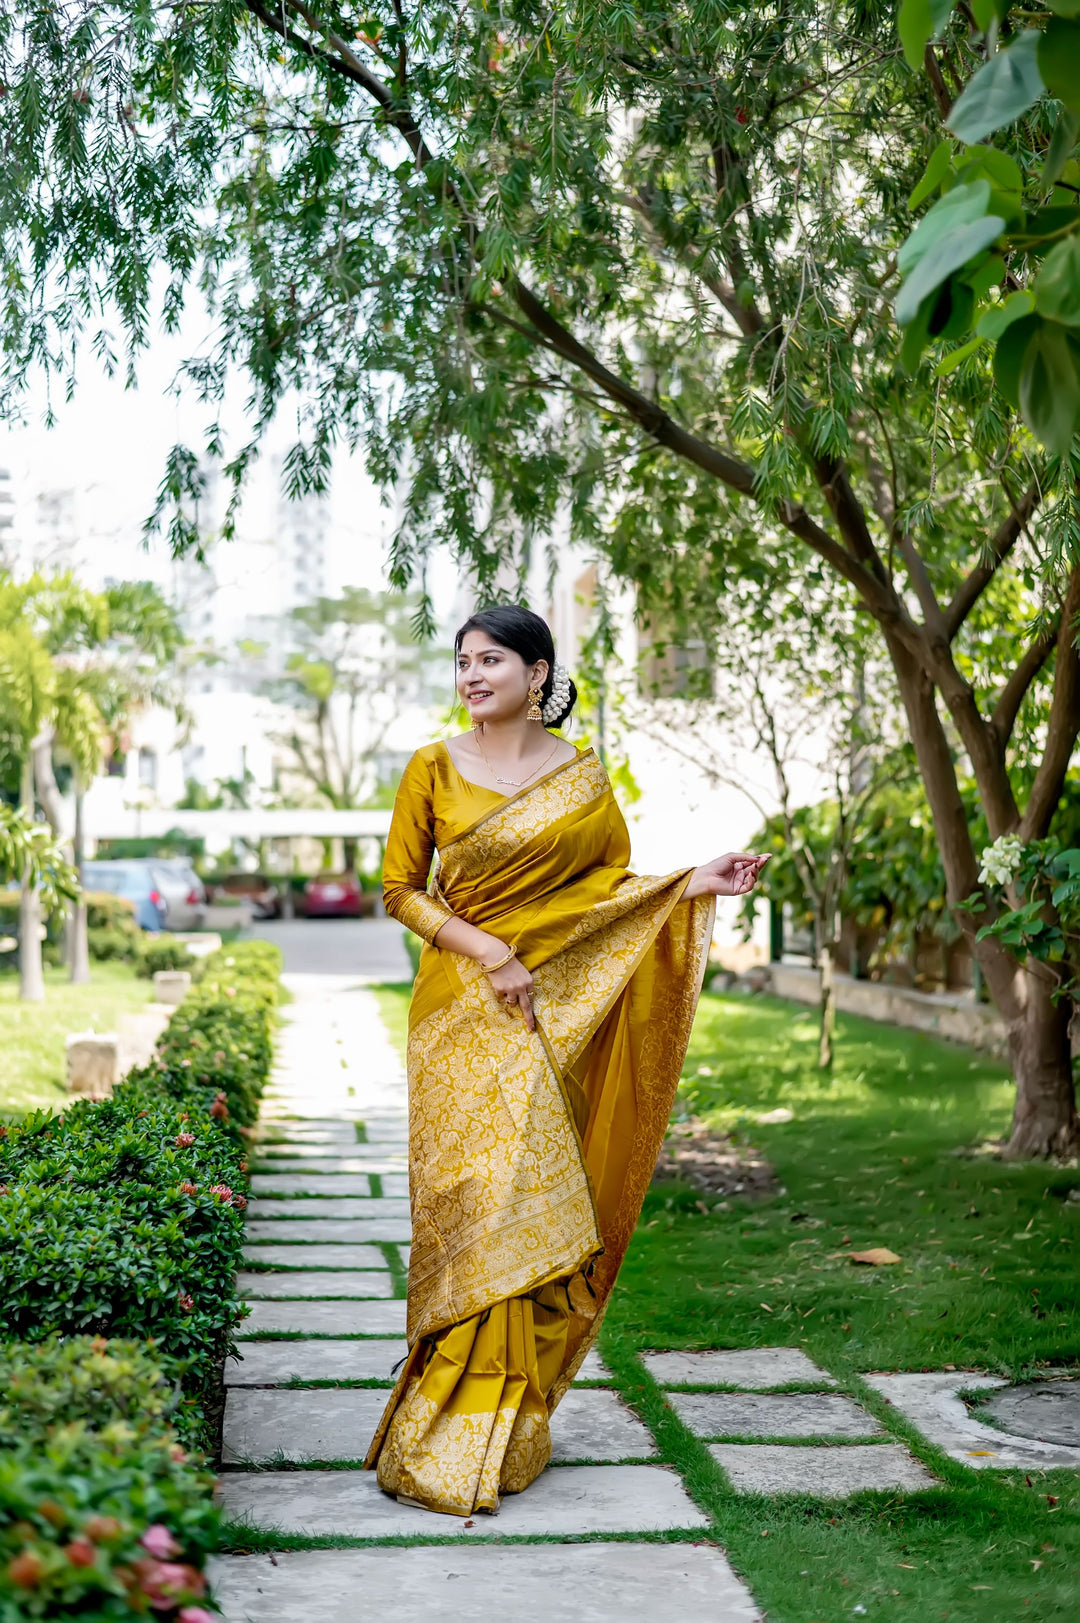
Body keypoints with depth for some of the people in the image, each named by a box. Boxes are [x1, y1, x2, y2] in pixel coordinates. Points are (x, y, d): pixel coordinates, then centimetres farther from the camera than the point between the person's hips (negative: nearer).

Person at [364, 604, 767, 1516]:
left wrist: (695, 885, -7)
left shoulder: (582, 777, 7)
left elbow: (614, 886, 10)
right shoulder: (433, 771, 4)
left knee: (529, 1195, -1)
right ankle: (453, 1436, 1)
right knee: (472, 1200, -8)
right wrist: (487, 950, -9)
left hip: (554, 1007, 1)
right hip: (461, 1005, -1)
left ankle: (505, 1423, 11)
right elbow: (401, 890, 3)